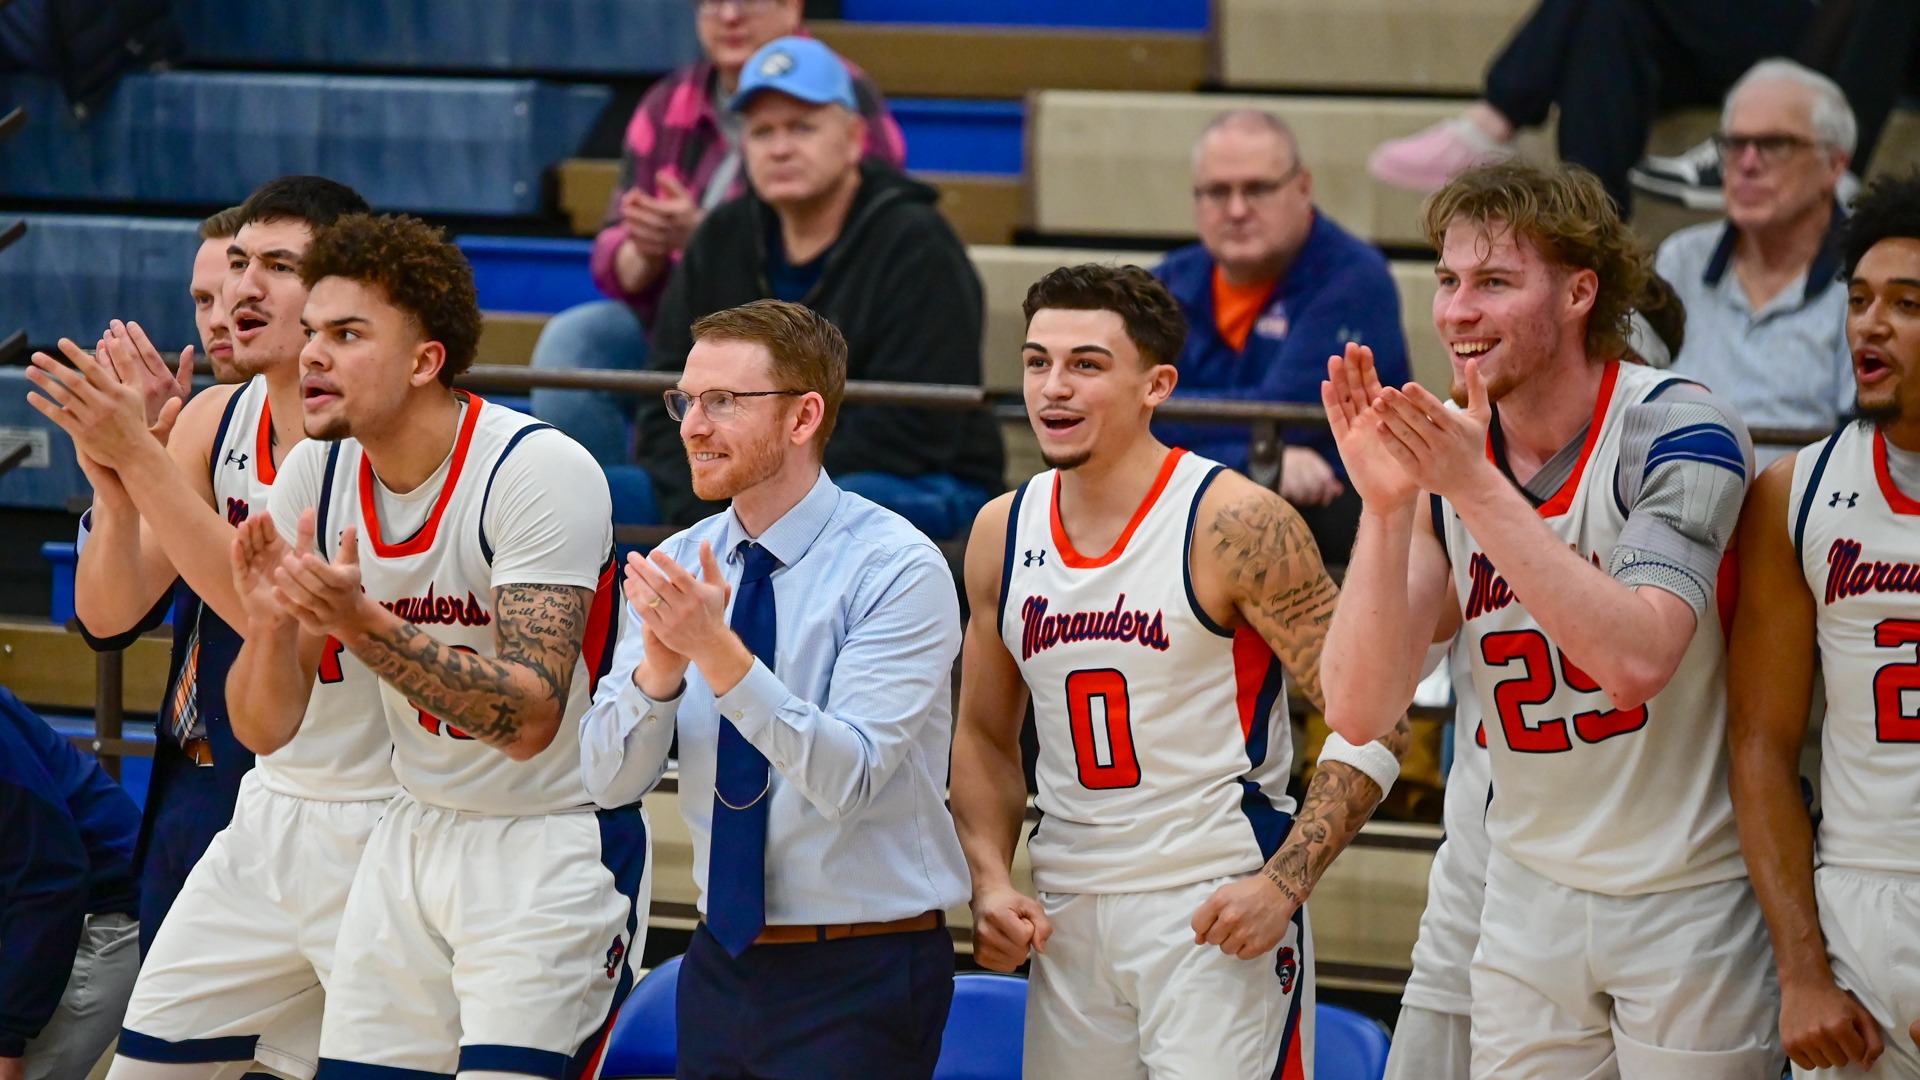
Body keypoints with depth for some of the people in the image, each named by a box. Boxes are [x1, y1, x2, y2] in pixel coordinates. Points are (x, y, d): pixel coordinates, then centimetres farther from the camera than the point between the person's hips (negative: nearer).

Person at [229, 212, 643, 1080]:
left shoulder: (541, 472, -20)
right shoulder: (313, 475, -2)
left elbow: (529, 719, -28)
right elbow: (266, 725, 0)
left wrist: (363, 625, -36)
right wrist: (270, 622, -21)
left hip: (557, 844, -6)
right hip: (415, 836, 6)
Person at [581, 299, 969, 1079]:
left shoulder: (896, 569, -13)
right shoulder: (677, 569, 4)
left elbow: (847, 780, -23)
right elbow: (610, 779, -3)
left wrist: (719, 652, -31)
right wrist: (660, 667, -22)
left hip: (859, 983, -5)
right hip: (722, 962, 5)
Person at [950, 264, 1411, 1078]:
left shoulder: (1237, 524, -11)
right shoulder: (1001, 534, 6)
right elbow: (985, 738, 18)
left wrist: (1283, 884, -18)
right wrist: (989, 883, 3)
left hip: (1218, 916, -5)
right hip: (1067, 917, 6)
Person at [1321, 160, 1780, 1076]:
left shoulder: (1679, 430, -16)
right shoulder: (1441, 458, -1)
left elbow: (1636, 659, -31)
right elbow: (1359, 714, -10)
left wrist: (1478, 488, -32)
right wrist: (1386, 507, -22)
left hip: (1690, 898, -5)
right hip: (1529, 893, 5)